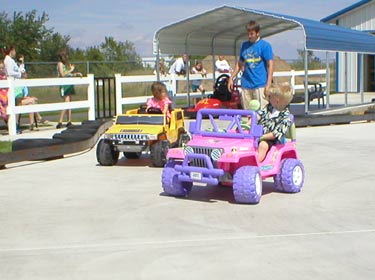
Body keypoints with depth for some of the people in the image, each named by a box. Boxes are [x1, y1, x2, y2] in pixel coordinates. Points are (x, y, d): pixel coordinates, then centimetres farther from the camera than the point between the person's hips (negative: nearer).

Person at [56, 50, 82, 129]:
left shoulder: (67, 63, 18)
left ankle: (69, 121, 10)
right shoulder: (60, 63, -5)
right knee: (66, 102, -17)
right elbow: (62, 74, -14)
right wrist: (70, 70, -7)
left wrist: (77, 74, 4)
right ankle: (60, 122, -19)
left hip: (70, 85, 8)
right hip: (64, 85, -8)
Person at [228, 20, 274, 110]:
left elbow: (270, 65, -5)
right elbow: (239, 63, 22)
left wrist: (268, 84, -11)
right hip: (246, 85, 5)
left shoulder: (265, 45, -2)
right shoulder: (244, 45, 14)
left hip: (260, 85, -5)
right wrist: (231, 78, 17)